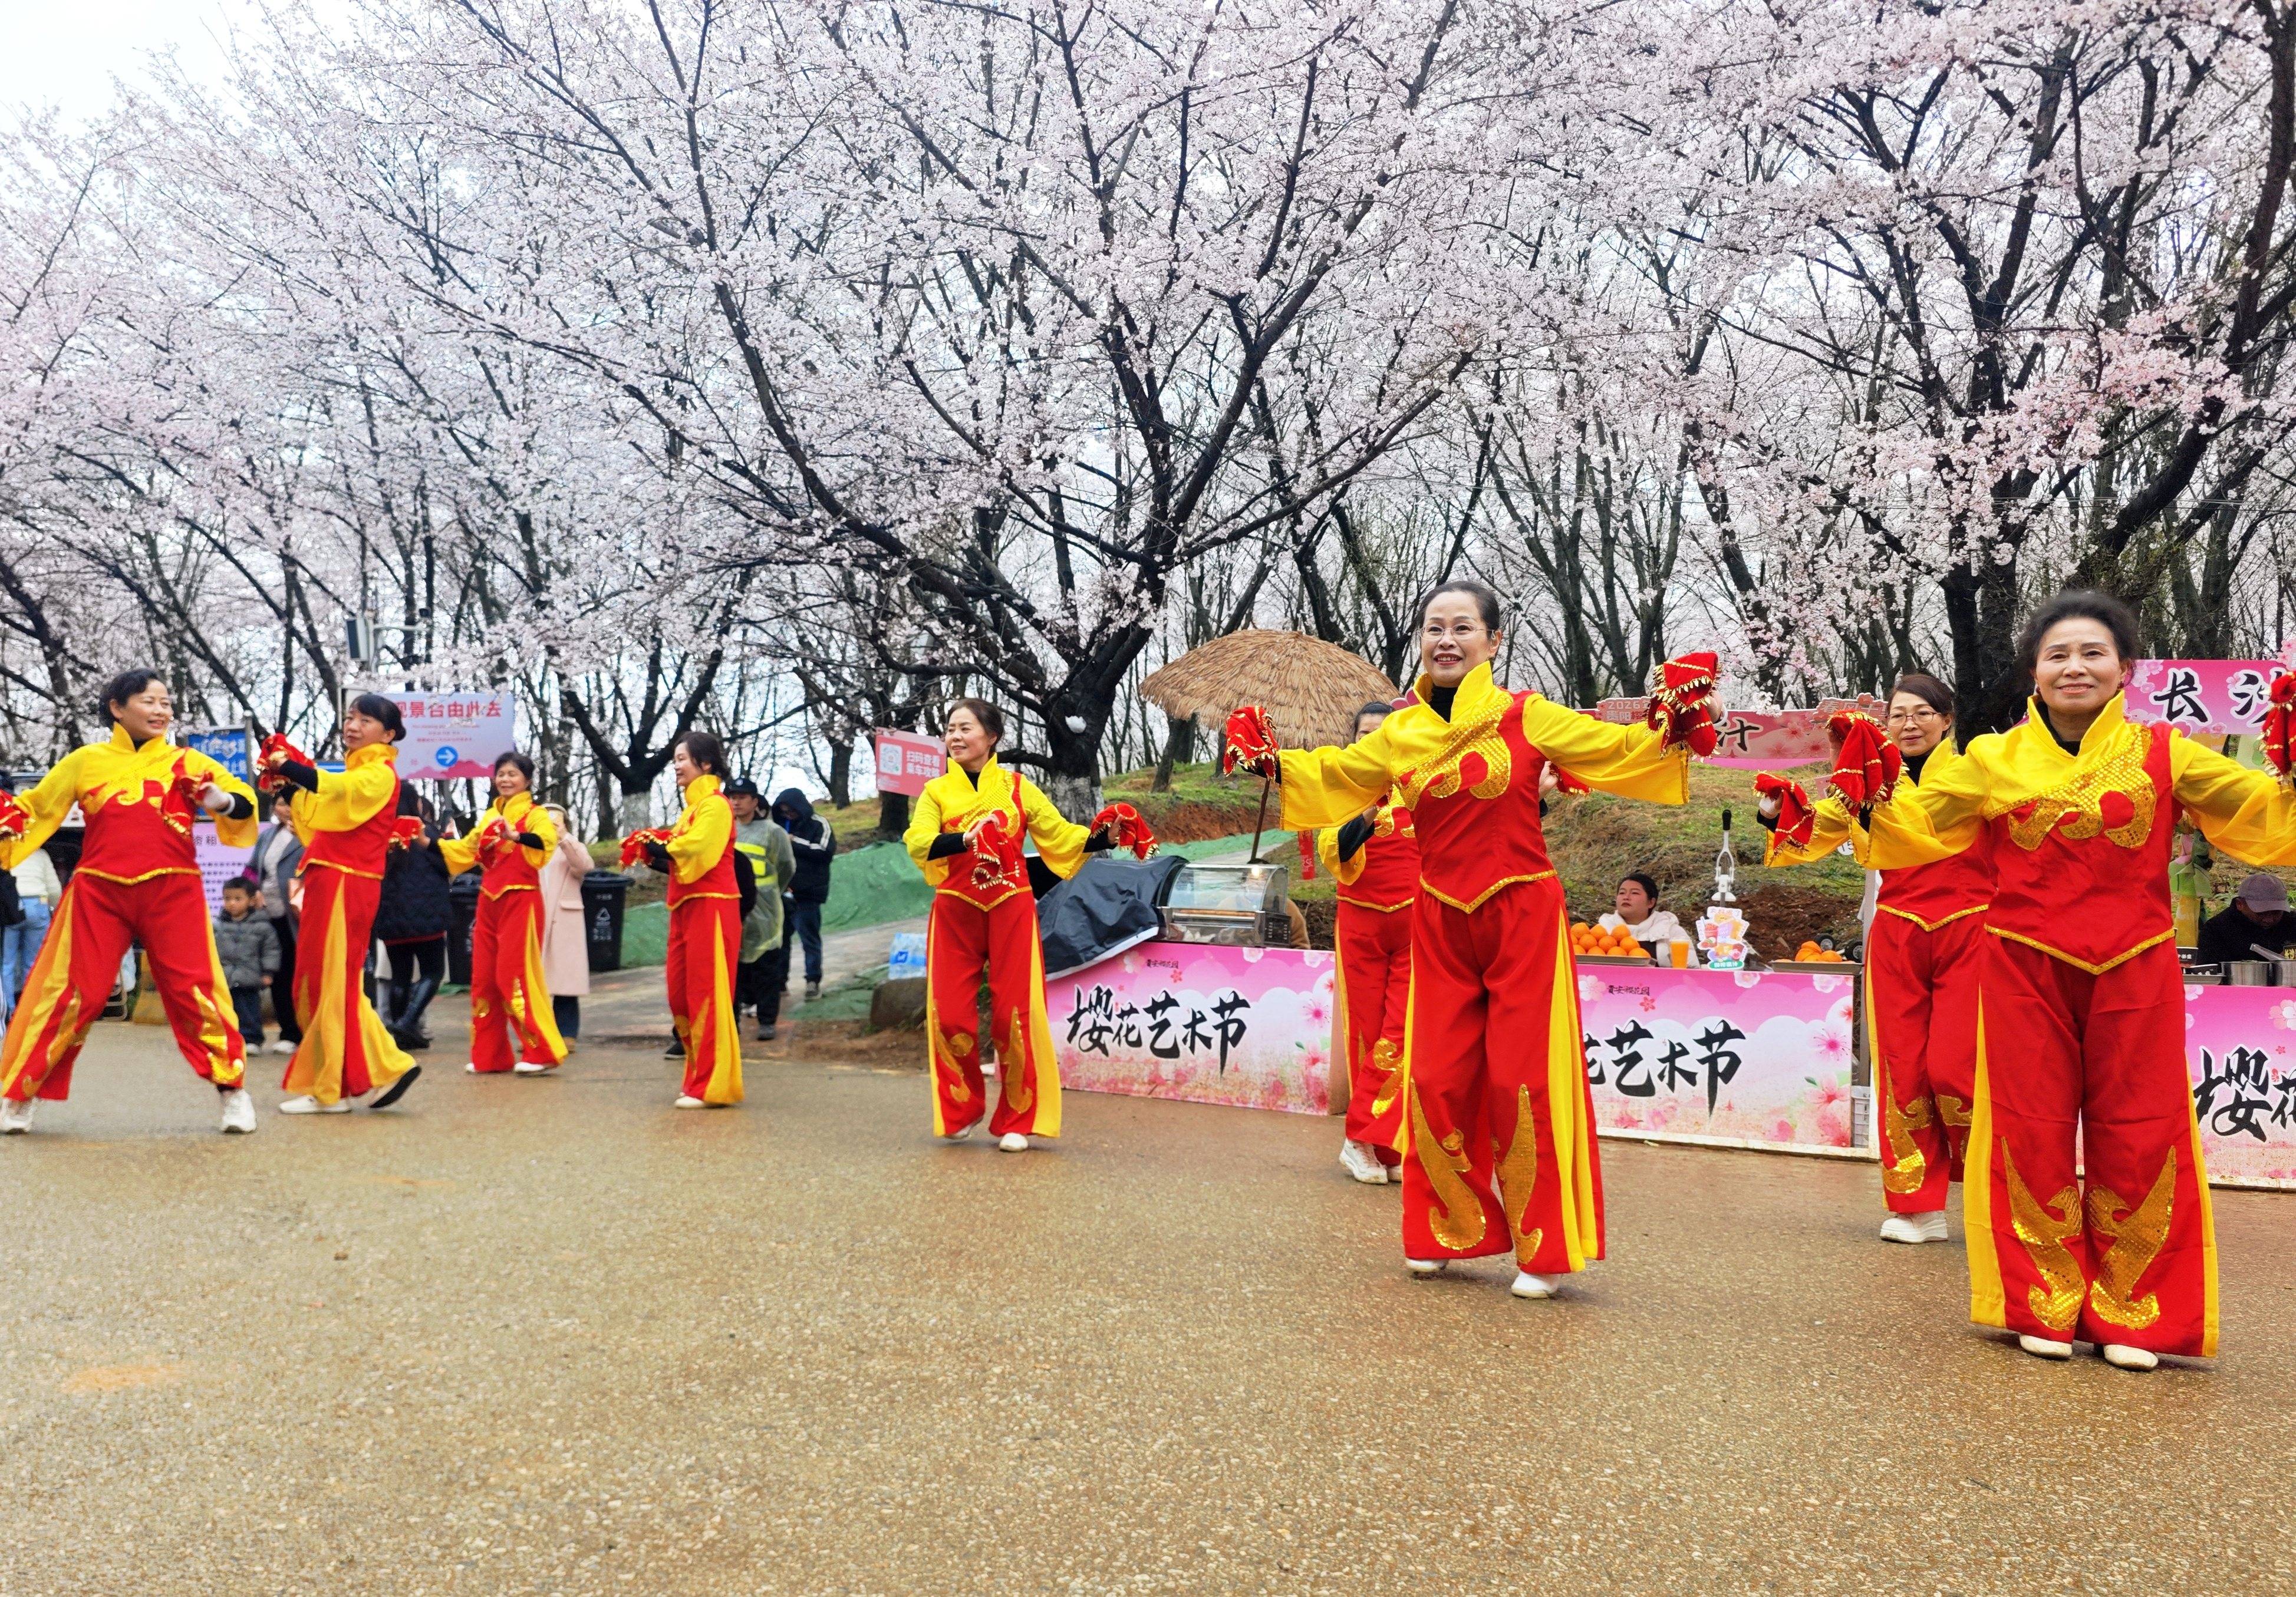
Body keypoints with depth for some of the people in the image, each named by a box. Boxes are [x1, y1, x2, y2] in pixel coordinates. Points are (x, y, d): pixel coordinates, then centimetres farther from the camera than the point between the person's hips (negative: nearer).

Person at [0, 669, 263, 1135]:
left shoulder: (188, 763, 7)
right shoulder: (85, 761, 8)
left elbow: (244, 803, 7)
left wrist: (223, 803, -15)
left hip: (172, 891, 0)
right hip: (99, 891, 0)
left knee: (193, 988, -3)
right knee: (73, 992, 1)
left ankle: (233, 1089, 7)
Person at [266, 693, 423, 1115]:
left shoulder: (379, 773, -6)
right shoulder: (354, 771, 22)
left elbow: (339, 791, -28)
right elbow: (318, 824, 25)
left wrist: (290, 768, -38)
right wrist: (289, 790, 13)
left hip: (347, 885, -10)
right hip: (329, 881, 10)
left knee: (331, 983, -6)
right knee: (321, 983, 11)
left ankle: (330, 1090, -1)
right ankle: (387, 1067, 12)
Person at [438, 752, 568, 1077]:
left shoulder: (535, 814, -4)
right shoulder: (490, 816, 16)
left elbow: (547, 842, -25)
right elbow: (465, 851, 24)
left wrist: (516, 836, -41)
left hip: (520, 900, -7)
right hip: (489, 901, 7)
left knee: (515, 976, -10)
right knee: (484, 978, 8)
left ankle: (541, 1052, -5)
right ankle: (489, 1056, 15)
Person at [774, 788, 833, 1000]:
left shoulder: (818, 825, -1)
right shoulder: (782, 825, 14)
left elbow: (826, 852, -14)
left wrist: (795, 842, -11)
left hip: (807, 893, -5)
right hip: (783, 891, 5)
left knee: (809, 937, -3)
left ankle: (813, 981, 3)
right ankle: (779, 980, 15)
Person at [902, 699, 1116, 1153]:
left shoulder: (1017, 787, 6)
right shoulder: (937, 791, 6)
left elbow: (1062, 835, 5)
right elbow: (918, 842, -12)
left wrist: (1104, 839, -14)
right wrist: (964, 839, -31)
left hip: (1010, 909, -1)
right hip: (956, 911, 1)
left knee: (1015, 1014, -4)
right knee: (950, 1015, -2)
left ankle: (1017, 1121, 8)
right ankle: (961, 1111, 20)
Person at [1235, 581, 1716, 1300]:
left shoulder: (1527, 716, -4)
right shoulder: (1401, 733, 7)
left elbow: (1619, 749, -4)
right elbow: (1329, 774, 18)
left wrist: (1670, 732, -20)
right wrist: (1271, 762, 5)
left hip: (1523, 916, -3)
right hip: (1441, 923, 4)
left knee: (1524, 1080, -3)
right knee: (1436, 1081, 4)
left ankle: (1541, 1247, 12)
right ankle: (1449, 1232, 23)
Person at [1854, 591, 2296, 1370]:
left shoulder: (2162, 754, 1)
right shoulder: (1995, 759, 3)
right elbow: (1919, 831, 4)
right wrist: (1876, 795, -13)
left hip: (2134, 970, 0)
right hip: (2026, 970, 0)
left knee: (2138, 1137, 4)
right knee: (2032, 1134, 4)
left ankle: (2130, 1314, 20)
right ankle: (2046, 1306, 19)